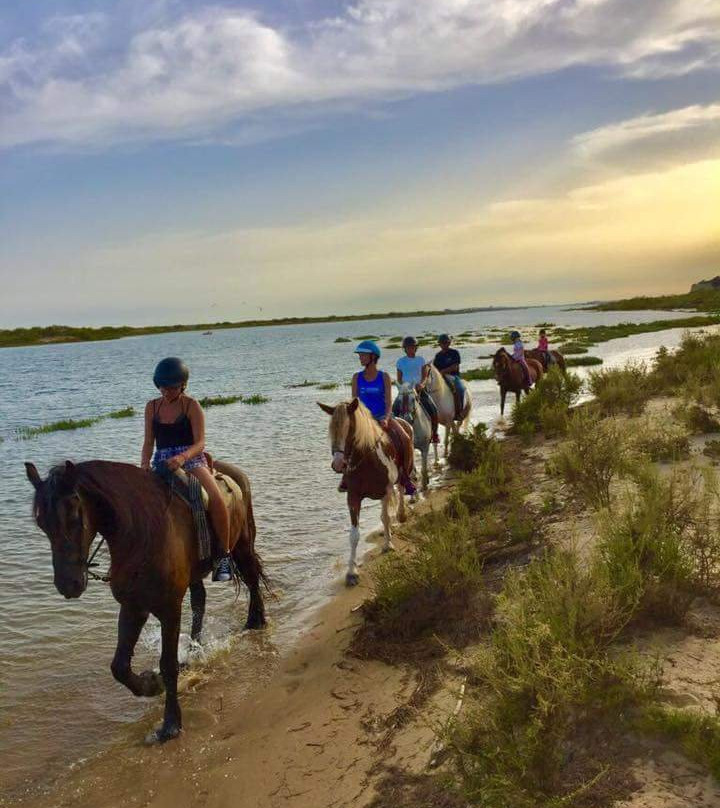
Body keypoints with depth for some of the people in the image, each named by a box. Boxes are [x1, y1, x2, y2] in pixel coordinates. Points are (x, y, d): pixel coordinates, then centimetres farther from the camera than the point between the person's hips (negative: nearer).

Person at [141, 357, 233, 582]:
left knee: (215, 497, -29)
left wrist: (182, 457, -30)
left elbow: (200, 443, -10)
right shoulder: (152, 407, 11)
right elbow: (149, 442, 11)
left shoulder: (192, 406, -1)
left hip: (191, 460, -4)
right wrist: (145, 464, -9)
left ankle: (224, 555, -19)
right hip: (162, 464, 4)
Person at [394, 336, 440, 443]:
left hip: (419, 389, 0)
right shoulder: (400, 361, 7)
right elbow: (399, 379, 8)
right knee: (394, 410, -20)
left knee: (433, 410, -15)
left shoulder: (421, 360, 7)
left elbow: (425, 376, 3)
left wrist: (421, 384, -18)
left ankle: (434, 434, 3)